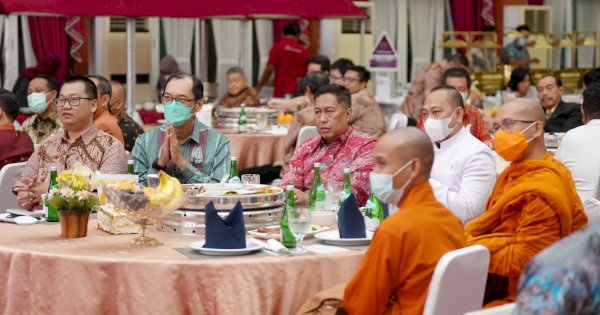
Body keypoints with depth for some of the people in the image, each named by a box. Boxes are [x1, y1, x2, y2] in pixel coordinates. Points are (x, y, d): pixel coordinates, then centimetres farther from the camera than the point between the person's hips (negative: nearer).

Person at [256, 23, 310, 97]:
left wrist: (259, 86, 4)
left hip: (281, 92, -3)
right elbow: (307, 74, 13)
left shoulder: (277, 47, -1)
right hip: (299, 92, 3)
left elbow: (269, 69, -6)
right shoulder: (304, 51, 8)